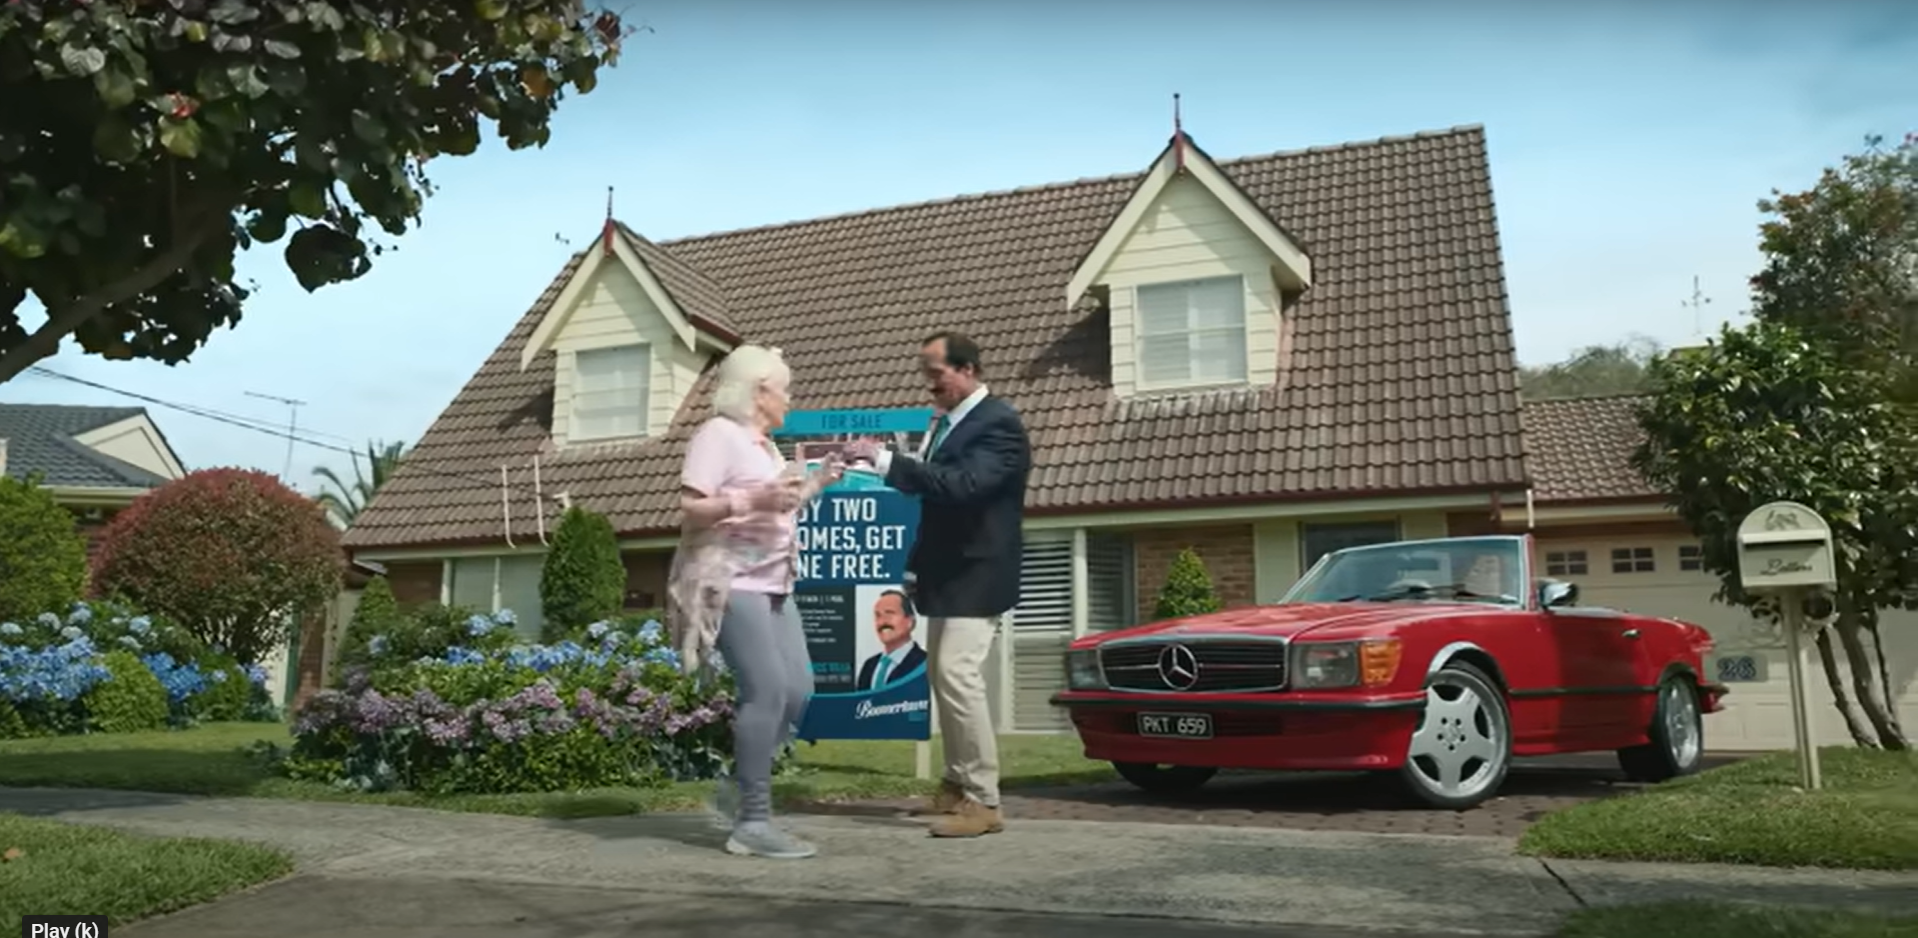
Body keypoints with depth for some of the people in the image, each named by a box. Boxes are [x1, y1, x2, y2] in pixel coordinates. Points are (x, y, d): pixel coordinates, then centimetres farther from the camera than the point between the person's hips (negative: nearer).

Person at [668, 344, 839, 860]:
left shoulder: (762, 443, 20)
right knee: (767, 691, -16)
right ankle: (753, 823, -9)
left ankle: (739, 790, 15)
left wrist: (816, 482, 19)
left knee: (798, 691, 3)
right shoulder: (719, 434, -8)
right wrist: (755, 498, -25)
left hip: (770, 586, 10)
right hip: (729, 584, -9)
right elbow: (690, 508, -16)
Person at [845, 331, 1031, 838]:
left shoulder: (999, 424, -16)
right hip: (947, 575, 9)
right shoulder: (947, 423, 11)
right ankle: (958, 783, 25)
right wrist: (917, 564, 13)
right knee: (944, 680, 14)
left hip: (976, 576, -9)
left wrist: (884, 459, -30)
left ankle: (983, 801, -7)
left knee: (959, 679, -14)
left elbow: (961, 485, -29)